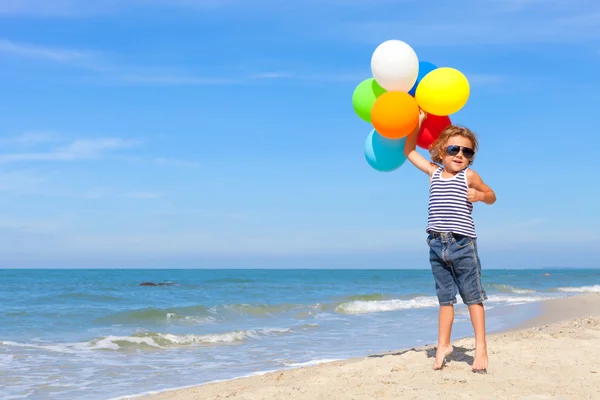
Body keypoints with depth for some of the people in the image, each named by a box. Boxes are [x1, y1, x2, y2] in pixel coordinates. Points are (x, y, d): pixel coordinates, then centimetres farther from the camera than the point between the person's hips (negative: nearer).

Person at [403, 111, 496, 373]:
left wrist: (480, 195, -16)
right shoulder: (434, 172, 9)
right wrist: (418, 122, 9)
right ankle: (443, 345, 18)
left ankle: (481, 347, 3)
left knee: (472, 295, 0)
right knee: (445, 297, 11)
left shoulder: (469, 176, -2)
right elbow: (409, 151, 16)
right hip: (437, 245, 4)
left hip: (463, 244, -4)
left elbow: (492, 197, 7)